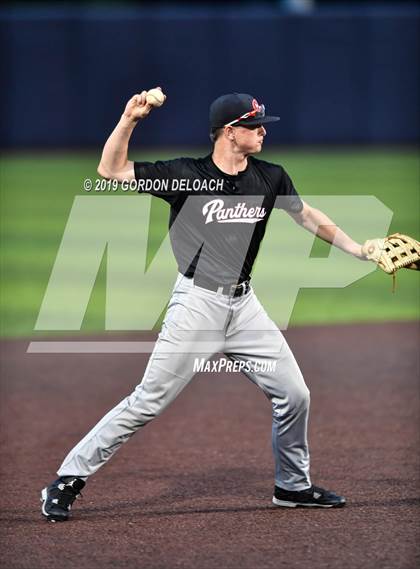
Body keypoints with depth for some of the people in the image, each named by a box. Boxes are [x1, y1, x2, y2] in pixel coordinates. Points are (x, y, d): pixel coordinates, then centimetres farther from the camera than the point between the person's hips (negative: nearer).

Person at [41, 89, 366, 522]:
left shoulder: (270, 178, 5)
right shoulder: (185, 175, -9)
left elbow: (307, 215, 21)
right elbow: (111, 171, -10)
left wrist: (360, 250, 20)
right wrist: (129, 120, -22)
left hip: (243, 304, 5)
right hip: (197, 304, -5)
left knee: (294, 394, 6)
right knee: (149, 401, -10)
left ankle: (292, 486, 27)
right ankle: (67, 482, -4)